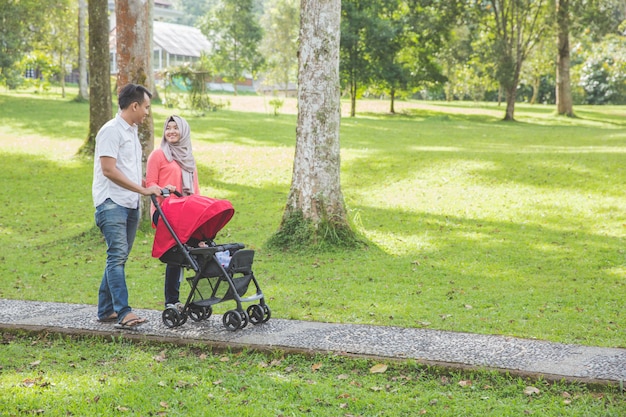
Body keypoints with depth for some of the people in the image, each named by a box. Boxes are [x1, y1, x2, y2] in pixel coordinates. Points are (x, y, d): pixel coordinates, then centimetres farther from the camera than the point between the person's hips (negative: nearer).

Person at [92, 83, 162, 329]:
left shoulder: (132, 131, 19)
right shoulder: (111, 131, -10)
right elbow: (109, 170, -18)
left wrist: (153, 189, 19)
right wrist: (142, 189, -17)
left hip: (130, 205, 9)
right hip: (111, 204, -9)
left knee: (119, 258, 9)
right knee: (117, 255, -15)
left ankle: (106, 310, 15)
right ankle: (123, 313, -21)